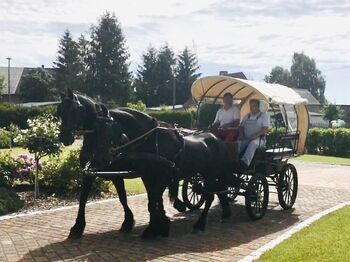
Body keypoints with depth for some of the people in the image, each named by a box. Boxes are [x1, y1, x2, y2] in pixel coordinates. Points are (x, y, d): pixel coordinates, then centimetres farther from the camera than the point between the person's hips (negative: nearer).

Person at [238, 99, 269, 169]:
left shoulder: (264, 116, 9)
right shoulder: (247, 116, 25)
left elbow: (265, 129, -4)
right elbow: (241, 126, 22)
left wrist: (256, 135, -19)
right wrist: (241, 134, -1)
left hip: (259, 139, -4)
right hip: (246, 139, 4)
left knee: (253, 143, -39)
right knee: (239, 143, -29)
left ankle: (245, 162, -59)